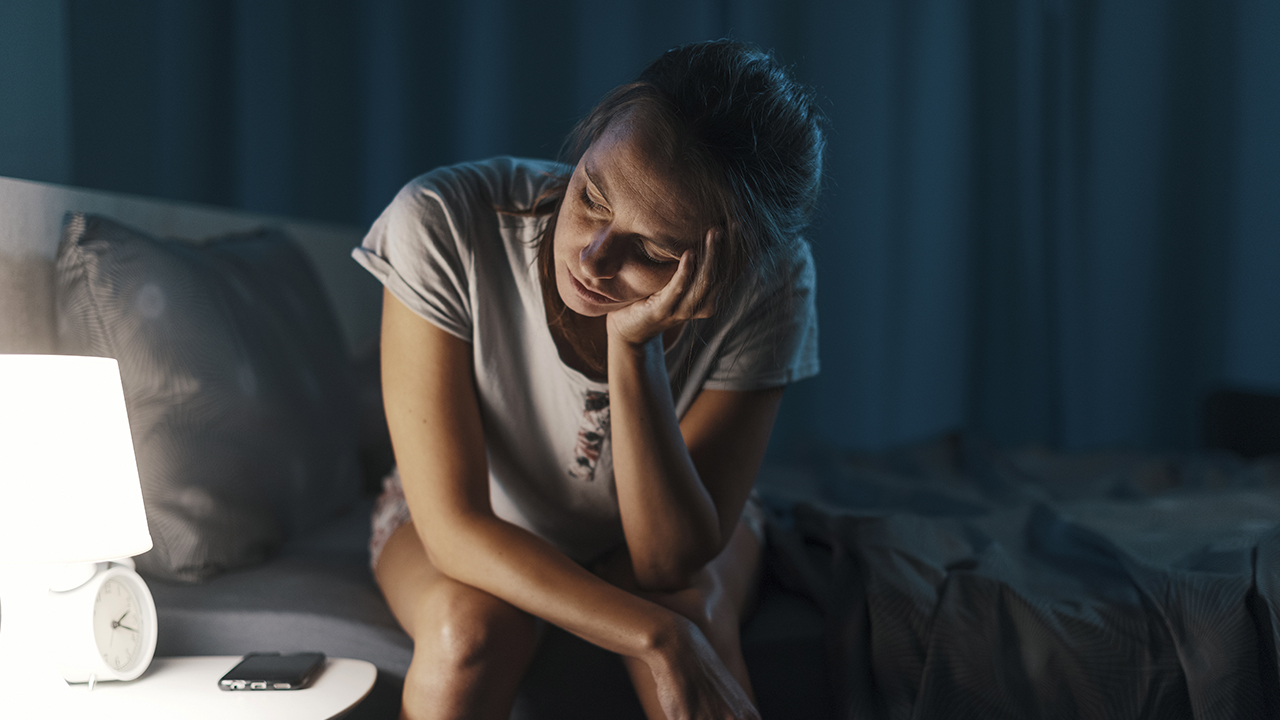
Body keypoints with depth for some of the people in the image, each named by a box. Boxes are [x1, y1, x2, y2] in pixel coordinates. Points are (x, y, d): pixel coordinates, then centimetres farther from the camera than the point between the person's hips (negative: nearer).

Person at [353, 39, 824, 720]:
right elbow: (455, 526, -30)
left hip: (663, 524, 1)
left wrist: (633, 348, -41)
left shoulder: (769, 286, -27)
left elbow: (667, 559, -27)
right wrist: (659, 637, -38)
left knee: (690, 612, -32)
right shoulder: (442, 225, -31)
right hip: (478, 536, 0)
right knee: (472, 622, -33)